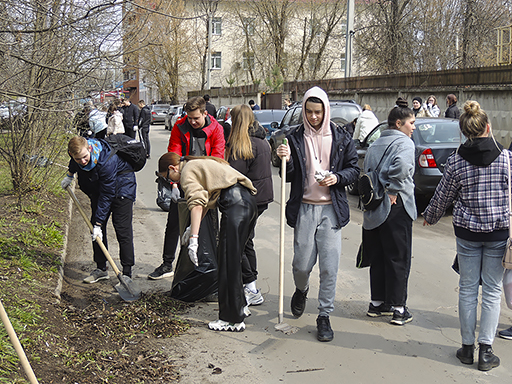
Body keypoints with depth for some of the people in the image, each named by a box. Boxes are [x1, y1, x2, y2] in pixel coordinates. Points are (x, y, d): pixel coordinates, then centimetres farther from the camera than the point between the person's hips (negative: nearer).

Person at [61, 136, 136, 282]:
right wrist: (70, 174, 24)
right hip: (98, 187, 7)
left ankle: (127, 273, -8)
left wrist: (99, 223, -28)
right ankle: (101, 269, 13)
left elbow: (107, 195, -32)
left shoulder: (107, 161, -39)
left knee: (122, 229, -12)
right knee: (96, 224, 3)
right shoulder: (76, 151, -20)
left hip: (120, 187, -7)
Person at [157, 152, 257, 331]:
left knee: (228, 261, -5)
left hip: (235, 203, -10)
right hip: (249, 201, 10)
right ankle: (240, 306, 24)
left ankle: (233, 319, -1)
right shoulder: (199, 164, 31)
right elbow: (206, 200, 40)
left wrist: (193, 238, -19)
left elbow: (197, 204, -14)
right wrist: (192, 228, 47)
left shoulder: (187, 171, 2)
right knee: (229, 257, 17)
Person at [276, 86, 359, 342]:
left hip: (331, 209, 0)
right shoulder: (295, 138, 4)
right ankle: (301, 291, 38)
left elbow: (354, 169, 10)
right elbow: (289, 177, 5)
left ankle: (324, 316, 12)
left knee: (329, 267, -2)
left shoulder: (341, 138, 4)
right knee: (302, 265, 3)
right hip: (304, 208, 0)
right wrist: (286, 161, -15)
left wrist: (337, 177, -10)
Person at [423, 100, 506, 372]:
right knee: (492, 290, 7)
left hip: (467, 231, 1)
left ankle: (467, 347, 19)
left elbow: (443, 196, 3)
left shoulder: (456, 160, -6)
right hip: (499, 231, -1)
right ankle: (485, 351, 9)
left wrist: (430, 217, 21)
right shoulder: (506, 157, -8)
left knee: (467, 288, 11)